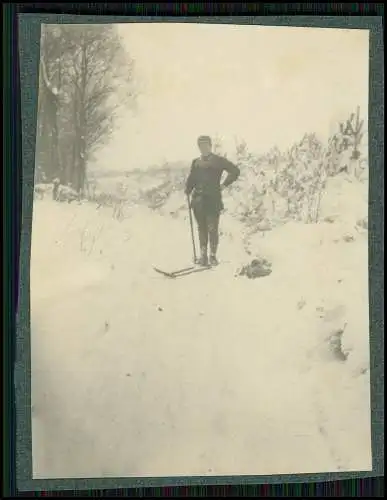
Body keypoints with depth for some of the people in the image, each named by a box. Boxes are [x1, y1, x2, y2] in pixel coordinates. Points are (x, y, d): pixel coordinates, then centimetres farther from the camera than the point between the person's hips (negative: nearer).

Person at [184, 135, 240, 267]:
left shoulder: (218, 160, 1)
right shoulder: (196, 162, 15)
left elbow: (235, 171, -1)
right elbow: (191, 179, 14)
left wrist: (224, 185, -2)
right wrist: (188, 190, -3)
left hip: (213, 200, -5)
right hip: (198, 200, 5)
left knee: (212, 229, -4)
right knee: (202, 228, 8)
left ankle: (213, 256, 4)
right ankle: (203, 255, 14)